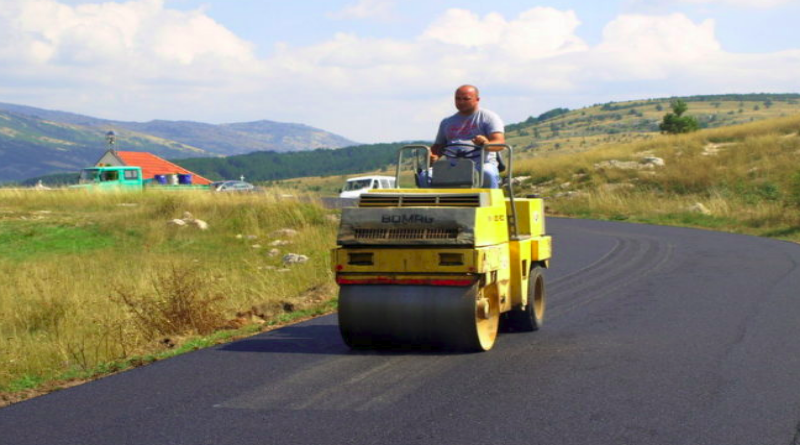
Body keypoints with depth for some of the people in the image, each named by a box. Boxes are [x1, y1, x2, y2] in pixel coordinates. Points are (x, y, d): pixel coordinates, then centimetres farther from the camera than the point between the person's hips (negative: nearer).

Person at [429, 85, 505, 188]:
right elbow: (439, 145, 27)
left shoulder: (488, 117, 9)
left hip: (482, 164, -3)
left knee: (487, 173, -40)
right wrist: (432, 155, 0)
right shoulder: (447, 122, 24)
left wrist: (486, 144, -29)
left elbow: (500, 143, -4)